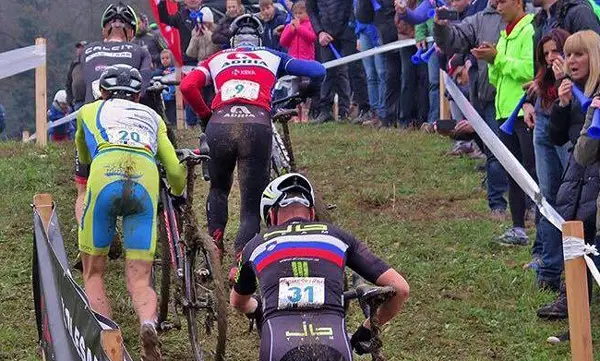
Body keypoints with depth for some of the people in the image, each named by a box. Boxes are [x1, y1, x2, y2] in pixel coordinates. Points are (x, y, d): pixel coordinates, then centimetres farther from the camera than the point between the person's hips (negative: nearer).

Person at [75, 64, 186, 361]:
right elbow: (175, 171, 27)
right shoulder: (152, 117, 34)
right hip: (145, 181, 1)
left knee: (94, 274, 12)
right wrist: (178, 195, 49)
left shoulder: (89, 110, 33)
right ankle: (148, 323, -28)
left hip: (105, 176, -1)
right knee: (139, 280, 3)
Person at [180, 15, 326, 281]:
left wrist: (205, 115, 26)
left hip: (220, 124, 1)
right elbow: (318, 72, 21)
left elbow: (187, 86, 11)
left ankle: (214, 244, 9)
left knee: (218, 189, 29)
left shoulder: (217, 59, 27)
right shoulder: (271, 57, 27)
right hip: (257, 124, -1)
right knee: (251, 206, 5)